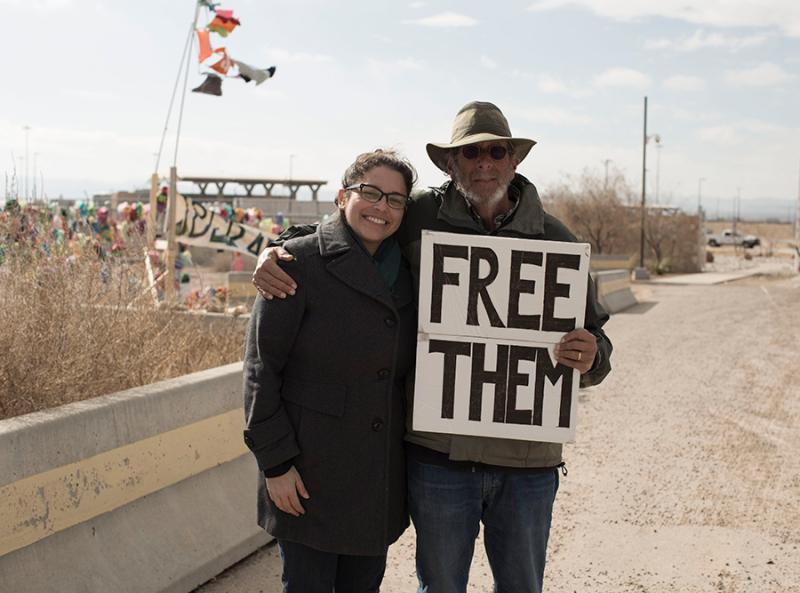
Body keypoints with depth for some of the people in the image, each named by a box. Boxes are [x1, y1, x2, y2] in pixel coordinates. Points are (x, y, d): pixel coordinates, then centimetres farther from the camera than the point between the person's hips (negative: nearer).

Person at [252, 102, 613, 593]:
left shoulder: (555, 240, 3)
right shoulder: (418, 219, -2)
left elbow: (595, 336, 9)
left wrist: (592, 358, -15)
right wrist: (275, 254, -9)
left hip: (528, 460, 2)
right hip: (440, 453, -1)